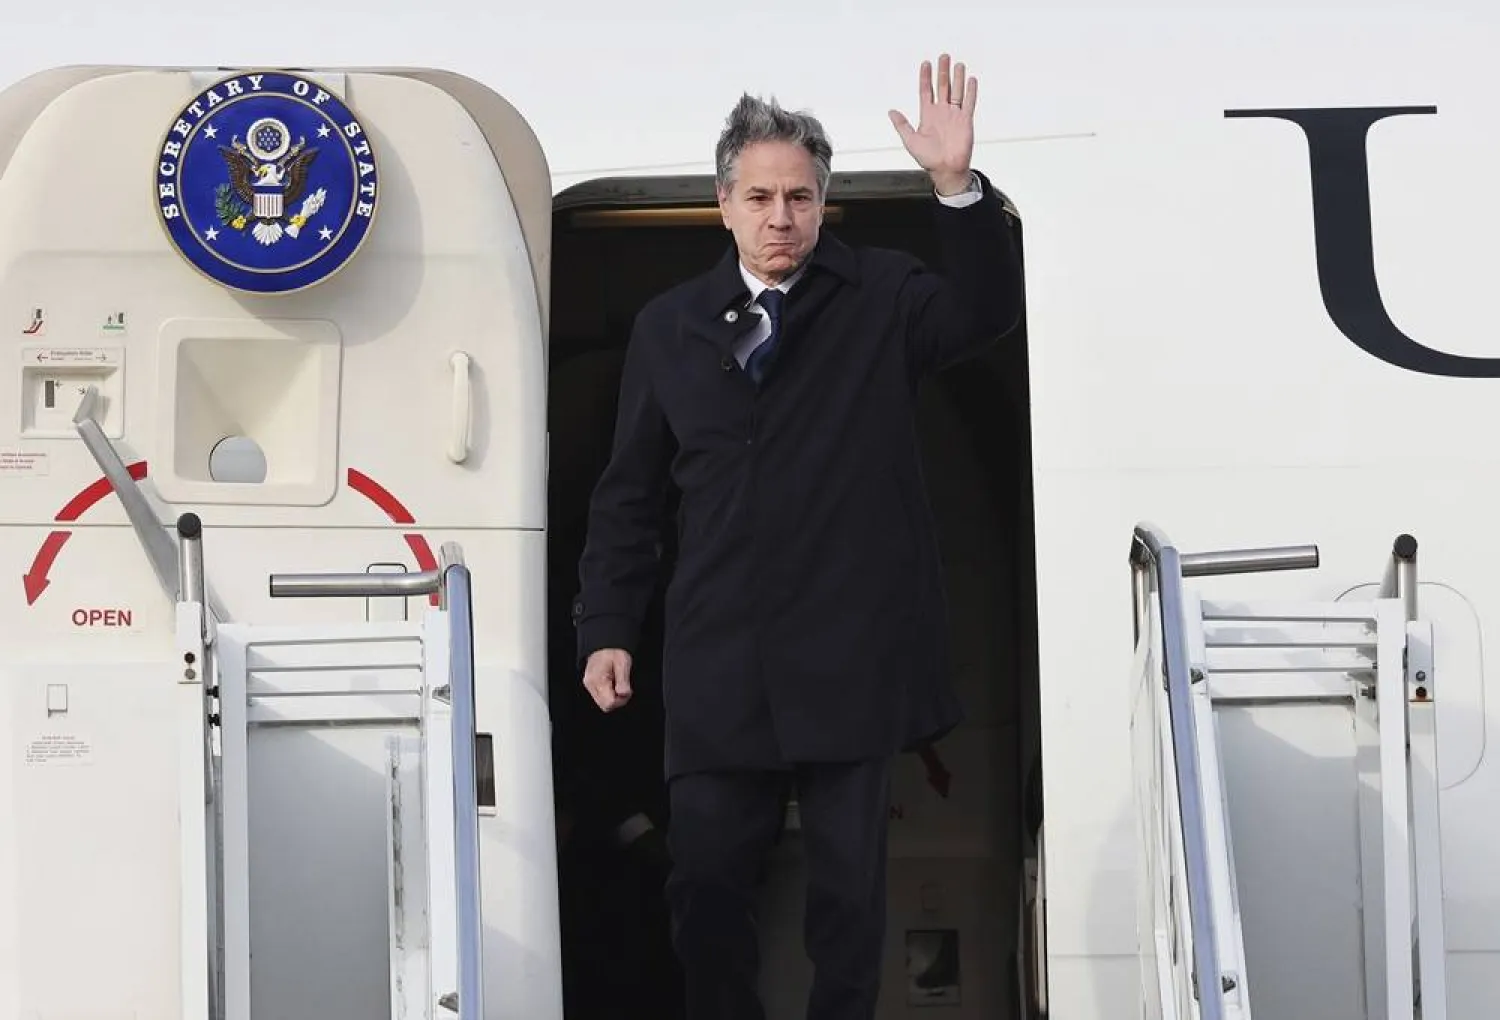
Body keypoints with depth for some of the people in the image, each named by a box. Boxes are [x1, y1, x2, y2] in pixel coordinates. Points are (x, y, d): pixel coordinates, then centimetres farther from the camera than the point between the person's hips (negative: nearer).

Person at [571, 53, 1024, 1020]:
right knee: (706, 877, 8)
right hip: (718, 661, 2)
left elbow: (988, 311, -17)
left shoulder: (880, 298, 1)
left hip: (853, 655, -2)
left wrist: (959, 186, -31)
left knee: (851, 881, 8)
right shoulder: (670, 325, 7)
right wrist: (607, 628, 5)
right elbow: (629, 494, 11)